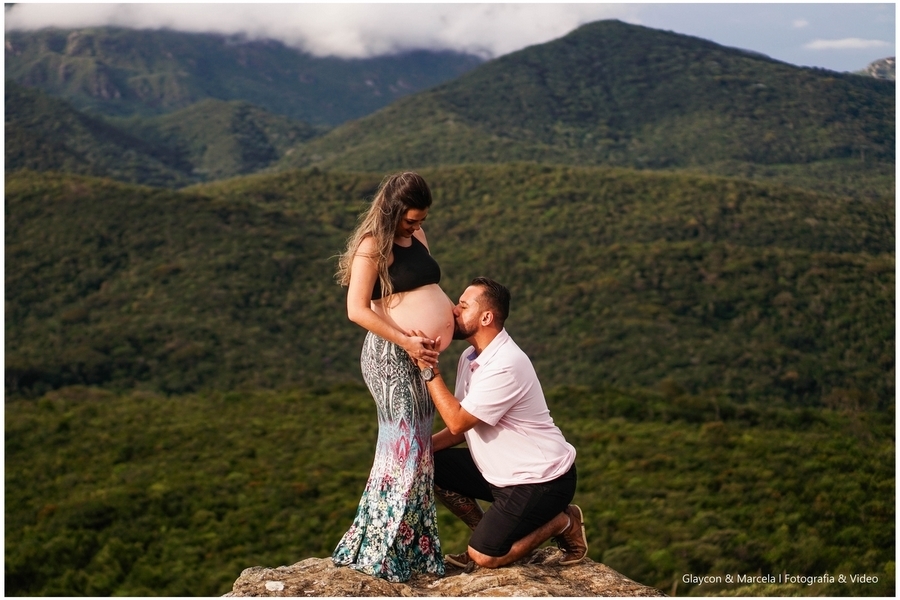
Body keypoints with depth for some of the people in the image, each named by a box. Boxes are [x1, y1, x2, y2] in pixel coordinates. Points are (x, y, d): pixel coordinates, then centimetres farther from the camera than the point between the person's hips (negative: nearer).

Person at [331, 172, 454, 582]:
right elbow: (357, 310, -18)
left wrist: (450, 312, 2)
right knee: (401, 450, -8)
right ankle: (375, 552, 0)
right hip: (391, 356, -9)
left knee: (419, 451, 11)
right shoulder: (372, 246, -12)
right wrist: (405, 341, -22)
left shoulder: (416, 237, 13)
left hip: (420, 356, 9)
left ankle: (412, 547, 20)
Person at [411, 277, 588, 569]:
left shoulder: (506, 364, -26)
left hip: (541, 480, -9)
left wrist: (430, 371, -22)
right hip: (502, 471, 9)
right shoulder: (471, 357, 4)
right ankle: (486, 532, 14)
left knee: (484, 557, -12)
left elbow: (457, 421, -25)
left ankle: (562, 523, 8)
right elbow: (463, 426, 7)